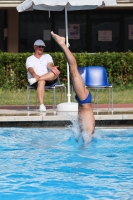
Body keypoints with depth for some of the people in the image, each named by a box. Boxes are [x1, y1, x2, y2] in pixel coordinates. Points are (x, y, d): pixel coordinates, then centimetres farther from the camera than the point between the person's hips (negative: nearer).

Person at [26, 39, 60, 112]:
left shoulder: (47, 56, 24)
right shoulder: (30, 59, 15)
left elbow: (50, 65, 2)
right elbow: (30, 69, -6)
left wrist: (52, 67, -26)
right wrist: (35, 75, -31)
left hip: (48, 79, 2)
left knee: (56, 72, -31)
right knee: (41, 82, -40)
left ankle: (35, 79, -43)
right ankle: (41, 105, -51)